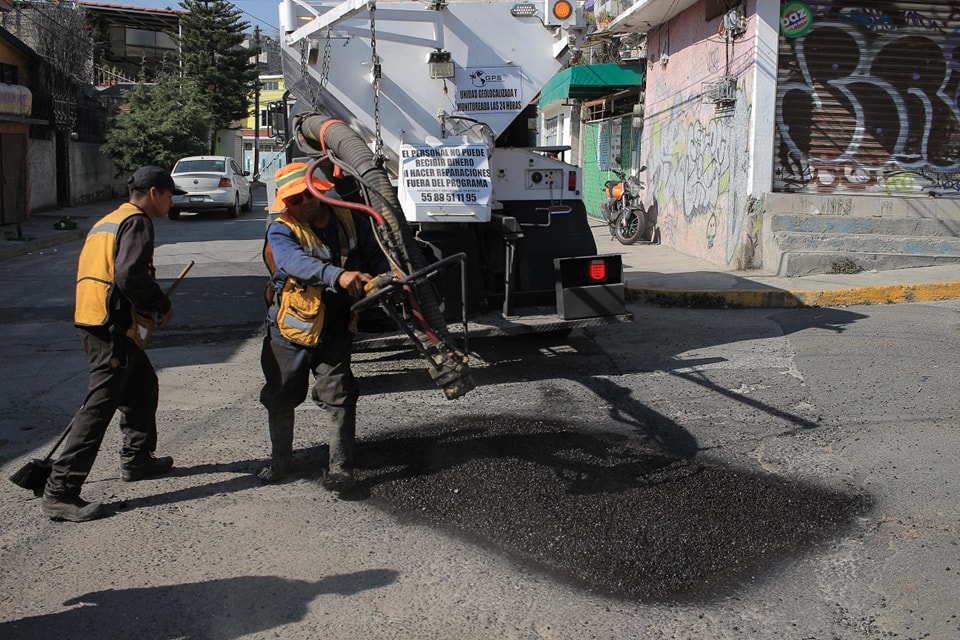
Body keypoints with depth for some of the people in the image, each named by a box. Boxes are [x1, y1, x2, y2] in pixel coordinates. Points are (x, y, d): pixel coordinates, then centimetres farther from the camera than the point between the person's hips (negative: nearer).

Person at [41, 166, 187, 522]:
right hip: (112, 327, -10)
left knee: (142, 385, 24)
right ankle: (60, 492, -11)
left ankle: (138, 460, 36)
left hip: (93, 319, 10)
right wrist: (161, 306, -8)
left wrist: (146, 308, 18)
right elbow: (131, 275, -22)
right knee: (100, 405, -10)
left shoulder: (108, 222, 22)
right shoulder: (137, 222, -8)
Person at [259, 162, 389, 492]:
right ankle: (279, 461, 32)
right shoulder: (282, 231, -14)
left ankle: (340, 468, 9)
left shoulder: (349, 220, -1)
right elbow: (296, 262, -34)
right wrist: (338, 276, -51)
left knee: (339, 397, -2)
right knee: (280, 397, 12)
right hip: (291, 329, -1)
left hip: (336, 330, 1)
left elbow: (375, 255, 6)